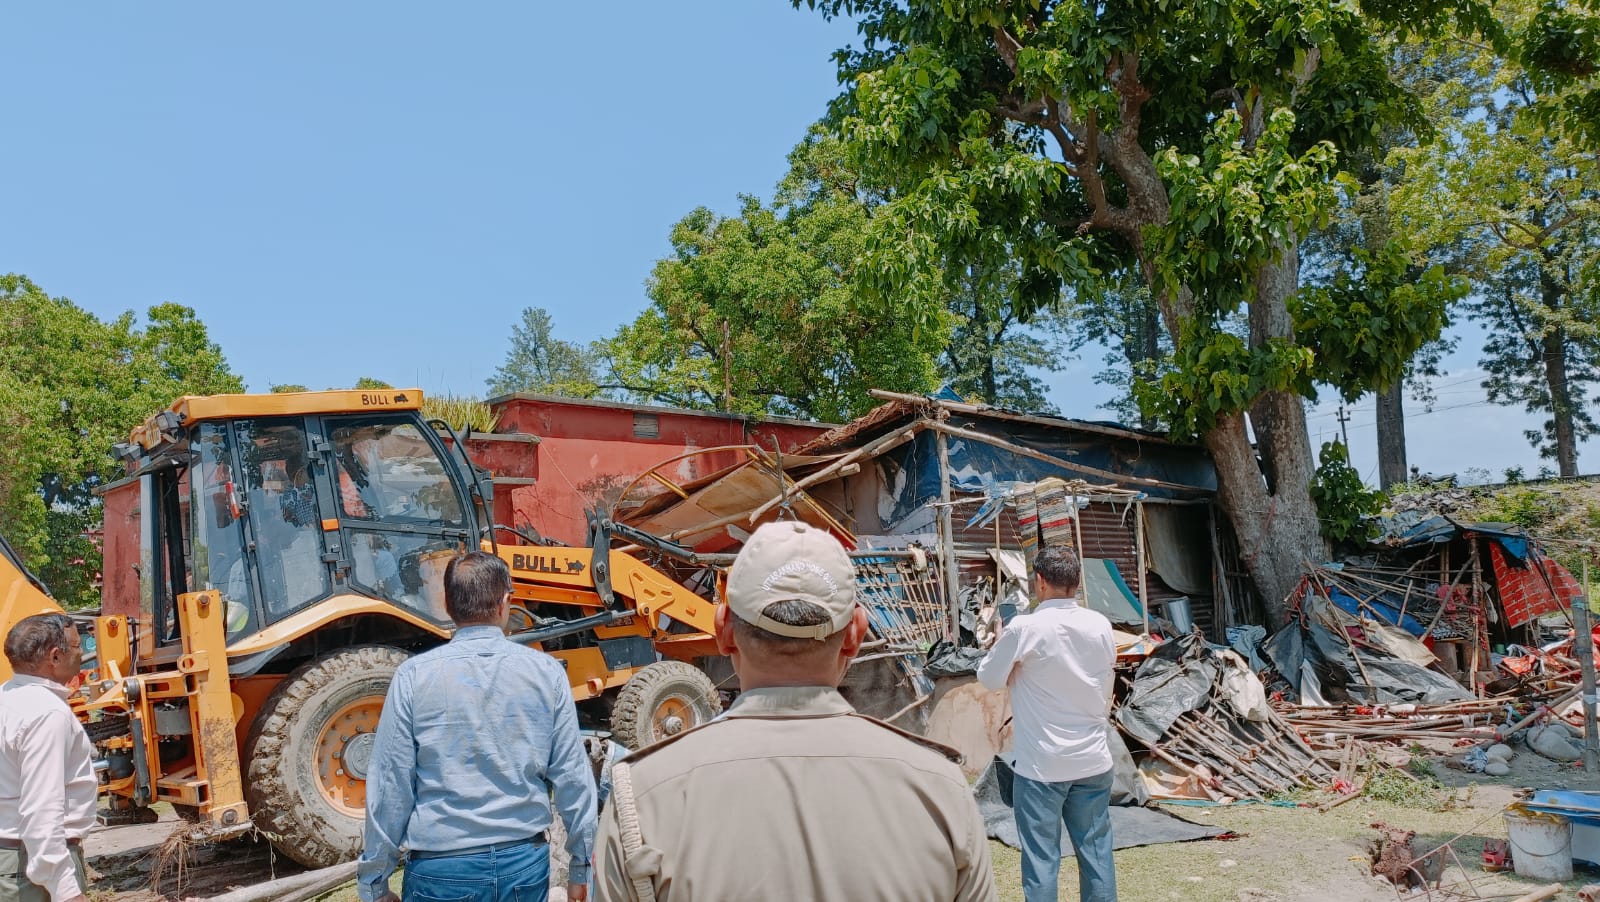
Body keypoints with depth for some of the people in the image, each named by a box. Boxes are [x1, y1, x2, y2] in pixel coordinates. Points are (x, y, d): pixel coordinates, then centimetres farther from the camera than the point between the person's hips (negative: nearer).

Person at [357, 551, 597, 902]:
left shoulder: (414, 676, -9)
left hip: (441, 871, -1)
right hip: (526, 864, 2)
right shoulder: (546, 672, -6)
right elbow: (573, 777, -3)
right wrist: (581, 866, 8)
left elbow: (390, 786, -6)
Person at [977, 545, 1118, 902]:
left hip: (1041, 764, -4)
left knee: (1041, 858, 4)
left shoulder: (1025, 628, -16)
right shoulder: (1100, 625, -1)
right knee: (1096, 851, 13)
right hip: (1093, 761, 5)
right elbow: (1106, 677, 11)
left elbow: (989, 678, -4)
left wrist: (1001, 641, 13)